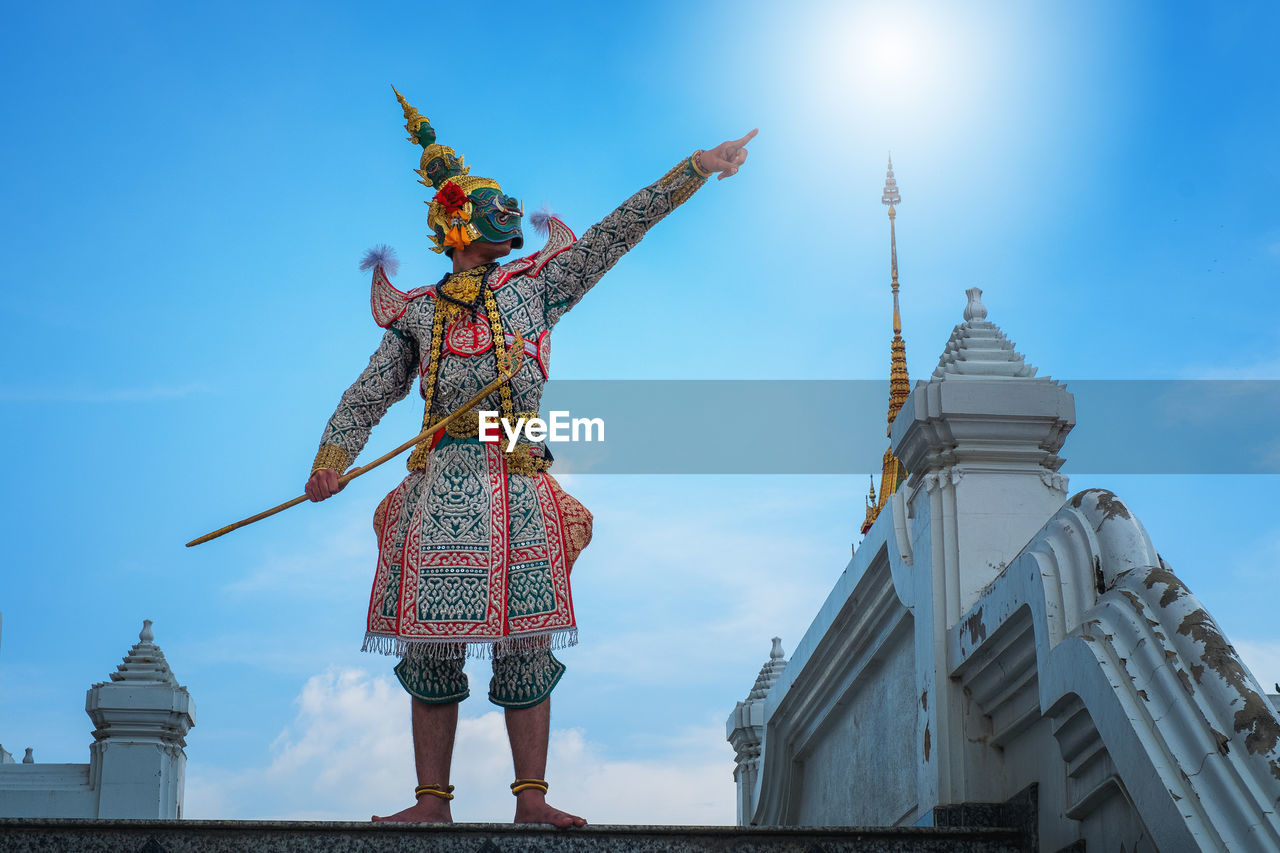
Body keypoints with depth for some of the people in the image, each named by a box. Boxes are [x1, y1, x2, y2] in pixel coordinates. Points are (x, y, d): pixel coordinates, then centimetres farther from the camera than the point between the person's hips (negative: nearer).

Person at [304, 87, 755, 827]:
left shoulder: (536, 285, 13)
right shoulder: (419, 313, 15)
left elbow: (619, 231, 10)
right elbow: (368, 397, 14)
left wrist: (697, 167, 7)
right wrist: (330, 462, -2)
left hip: (517, 486, -1)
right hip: (439, 482, 1)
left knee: (524, 645, -4)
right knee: (431, 650, 0)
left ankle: (532, 798, 0)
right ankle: (433, 800, 6)